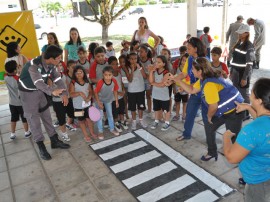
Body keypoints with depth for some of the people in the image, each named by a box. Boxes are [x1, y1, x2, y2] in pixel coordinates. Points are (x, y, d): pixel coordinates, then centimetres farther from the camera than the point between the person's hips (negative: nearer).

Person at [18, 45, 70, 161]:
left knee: (46, 115, 11)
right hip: (27, 92, -7)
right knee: (33, 119, -2)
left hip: (40, 90, 7)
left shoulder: (51, 64, -12)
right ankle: (41, 148, 8)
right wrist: (52, 91, -65)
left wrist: (64, 93, -24)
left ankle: (54, 141, 22)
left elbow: (57, 78, -10)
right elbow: (38, 82, -48)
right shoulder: (34, 65, -34)